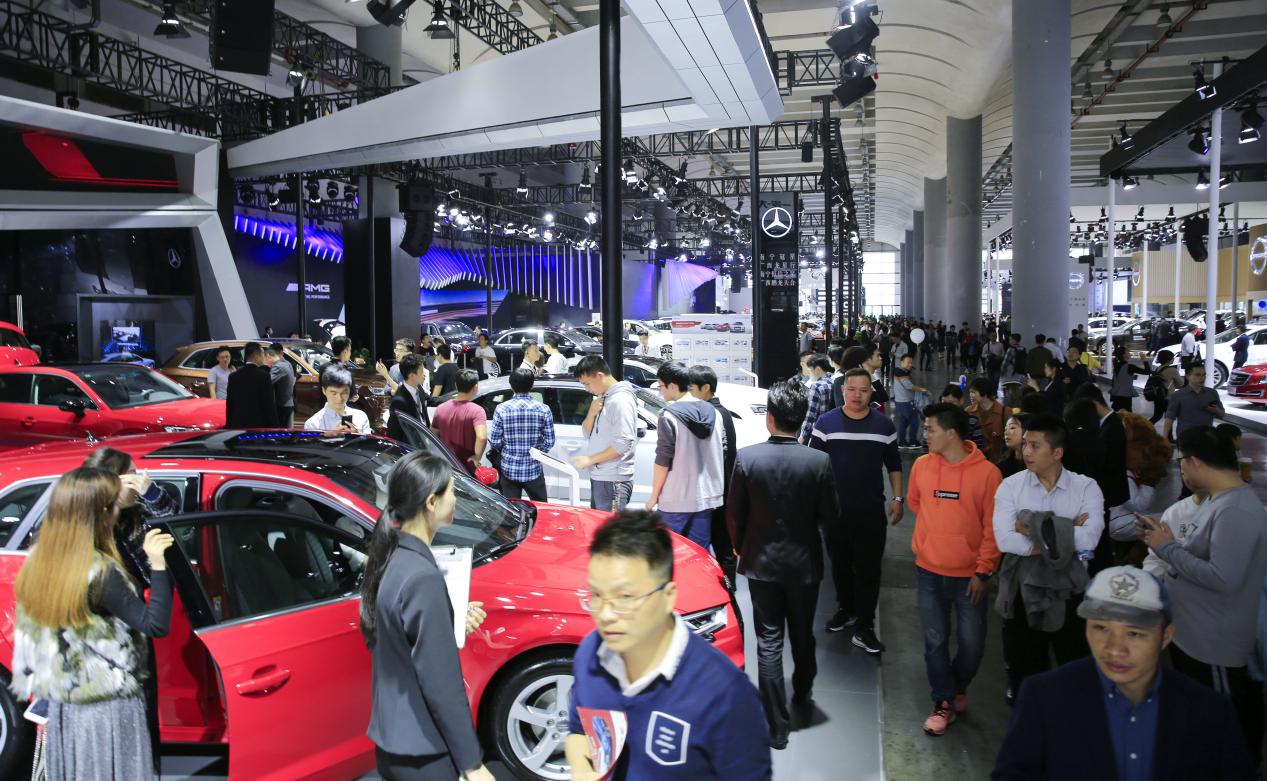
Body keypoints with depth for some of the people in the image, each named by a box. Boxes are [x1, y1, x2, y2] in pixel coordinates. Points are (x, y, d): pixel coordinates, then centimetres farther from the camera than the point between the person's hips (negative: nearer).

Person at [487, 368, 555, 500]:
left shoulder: (501, 409, -8)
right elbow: (549, 441, -4)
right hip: (534, 470, 0)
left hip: (509, 470, 0)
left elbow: (494, 440, -6)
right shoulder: (543, 410, -7)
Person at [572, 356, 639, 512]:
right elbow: (588, 432, 17)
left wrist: (590, 460, -16)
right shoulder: (602, 399, 14)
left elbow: (623, 444, -21)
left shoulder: (621, 400, -15)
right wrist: (592, 412, -3)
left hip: (613, 481, -9)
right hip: (598, 477, 9)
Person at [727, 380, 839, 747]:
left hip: (761, 562, -1)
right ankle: (802, 698, 44)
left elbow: (734, 513, -6)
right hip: (804, 563, 1)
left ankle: (777, 726, 12)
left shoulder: (746, 457, -14)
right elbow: (830, 515, -6)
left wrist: (741, 548, 12)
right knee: (802, 635, 21)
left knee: (768, 641, 7)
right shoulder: (819, 461, -16)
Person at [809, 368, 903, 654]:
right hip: (834, 509, 0)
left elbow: (894, 465, 10)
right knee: (840, 564, 14)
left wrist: (897, 498, 5)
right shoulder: (826, 422, -2)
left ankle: (863, 627, 7)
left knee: (868, 568, 0)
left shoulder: (884, 425, 1)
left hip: (871, 510, 0)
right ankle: (845, 609, 34)